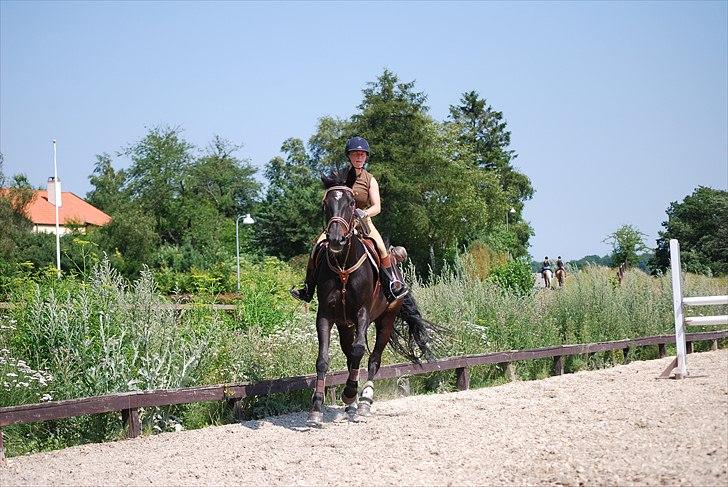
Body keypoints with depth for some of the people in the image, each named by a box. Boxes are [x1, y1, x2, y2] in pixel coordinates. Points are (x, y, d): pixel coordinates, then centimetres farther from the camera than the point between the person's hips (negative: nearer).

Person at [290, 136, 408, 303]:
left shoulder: (370, 180, -1)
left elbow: (377, 207, -9)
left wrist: (364, 213, -30)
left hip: (363, 221, -1)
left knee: (382, 248, -26)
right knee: (317, 246, -18)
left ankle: (394, 283, -13)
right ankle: (308, 289, -9)